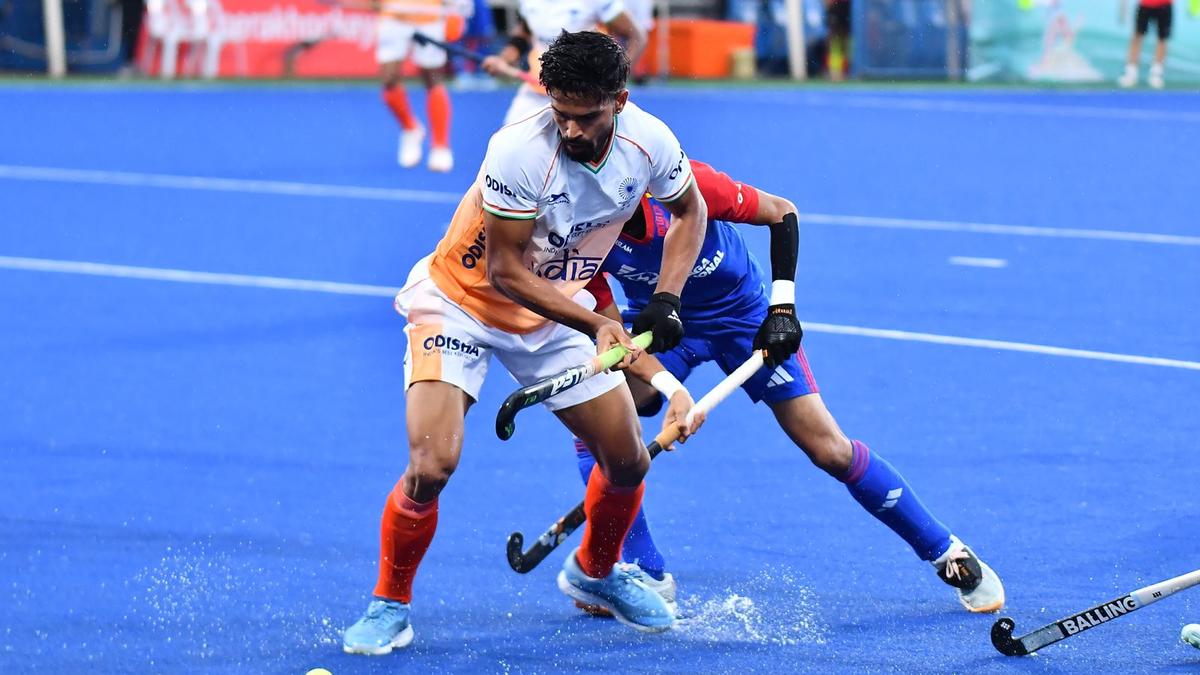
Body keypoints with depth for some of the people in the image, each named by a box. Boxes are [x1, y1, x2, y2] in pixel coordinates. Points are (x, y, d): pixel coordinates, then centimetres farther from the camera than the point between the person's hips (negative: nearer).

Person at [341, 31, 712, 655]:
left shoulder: (649, 142, -17)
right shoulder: (519, 152, -33)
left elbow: (689, 211, 5)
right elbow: (505, 272, -26)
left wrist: (666, 300, -8)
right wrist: (595, 324, -32)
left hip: (553, 311, 5)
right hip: (460, 304, -5)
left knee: (628, 460, 4)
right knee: (432, 465, -22)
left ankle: (593, 573, 35)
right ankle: (389, 607, -1)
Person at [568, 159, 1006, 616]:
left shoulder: (683, 184, -31)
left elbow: (782, 213, -14)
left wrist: (782, 307, -18)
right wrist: (670, 389, -36)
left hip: (743, 317, -2)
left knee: (830, 450, -7)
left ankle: (948, 555, 8)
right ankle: (646, 576, -11)